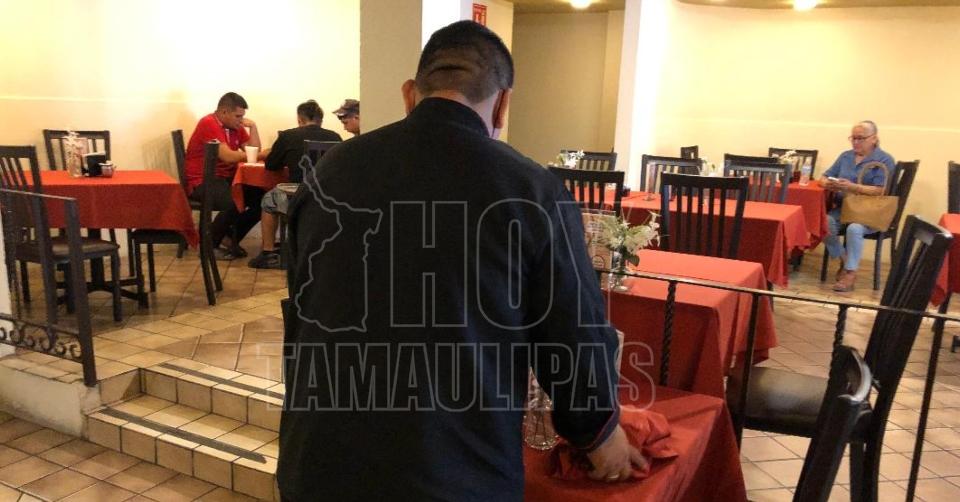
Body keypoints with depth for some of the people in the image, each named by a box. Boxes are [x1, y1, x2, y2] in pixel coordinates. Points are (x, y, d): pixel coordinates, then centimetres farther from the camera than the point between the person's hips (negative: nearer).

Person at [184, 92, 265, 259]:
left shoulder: (235, 126, 13)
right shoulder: (209, 123, -13)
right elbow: (228, 156, -22)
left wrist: (253, 126, -2)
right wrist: (261, 154, -10)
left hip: (226, 178, 8)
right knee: (234, 203, -34)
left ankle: (229, 239, 3)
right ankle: (209, 244, -9)